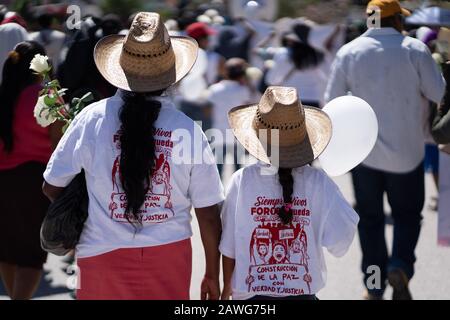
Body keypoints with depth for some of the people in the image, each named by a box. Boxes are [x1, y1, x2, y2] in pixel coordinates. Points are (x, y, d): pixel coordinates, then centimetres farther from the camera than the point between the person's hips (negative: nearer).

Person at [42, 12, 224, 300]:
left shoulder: (92, 118, -7)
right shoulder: (188, 130, -7)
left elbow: (52, 187, 2)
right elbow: (208, 214, -2)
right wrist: (212, 276, 10)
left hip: (103, 254, 0)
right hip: (169, 252, 0)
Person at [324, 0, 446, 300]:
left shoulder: (349, 52, -3)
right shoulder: (414, 49, -9)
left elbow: (333, 101, -1)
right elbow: (439, 93, -7)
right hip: (406, 151, -1)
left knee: (370, 217, 14)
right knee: (407, 213, 14)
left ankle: (374, 286, 16)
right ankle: (400, 265, -10)